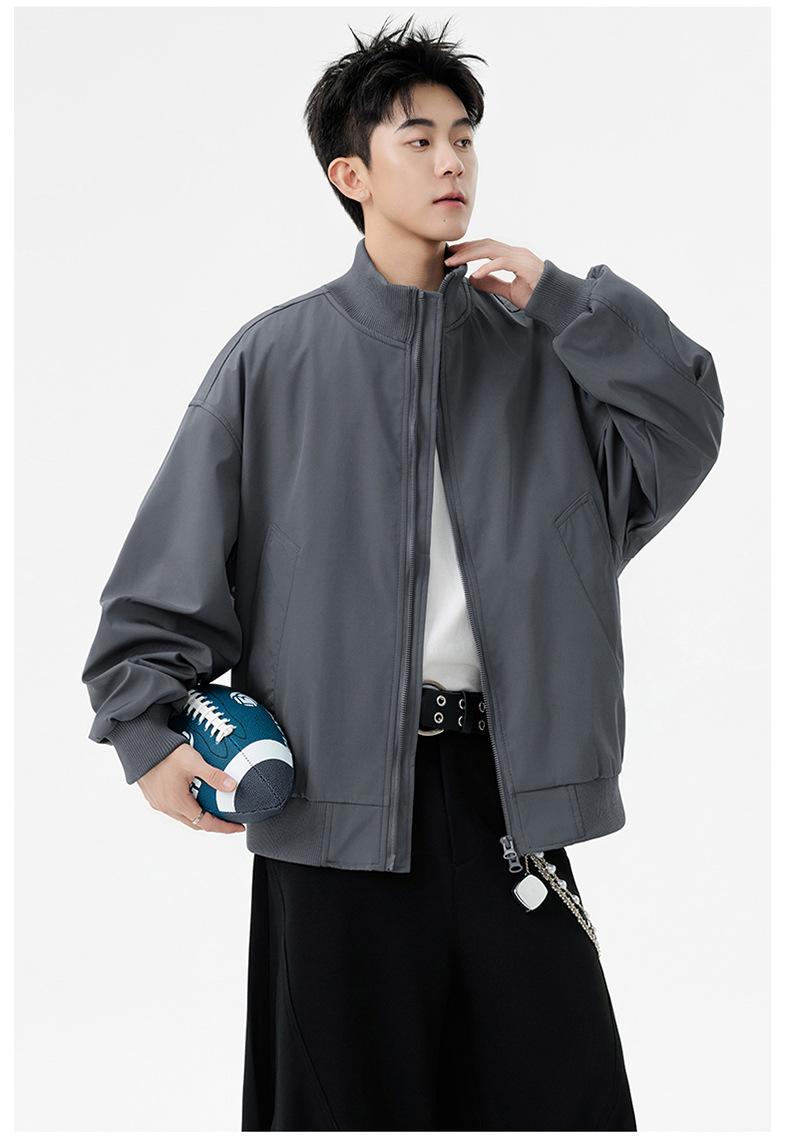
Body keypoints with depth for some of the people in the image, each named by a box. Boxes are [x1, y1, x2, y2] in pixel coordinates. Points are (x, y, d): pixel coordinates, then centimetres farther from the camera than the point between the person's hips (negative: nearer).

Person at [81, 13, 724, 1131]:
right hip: (338, 788, -2)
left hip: (510, 786, 2)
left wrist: (563, 301, -4)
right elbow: (172, 562, 2)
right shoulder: (273, 360, 3)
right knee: (347, 1099, 8)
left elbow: (686, 430, 1)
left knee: (557, 1086, 8)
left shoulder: (539, 347, 10)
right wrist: (145, 728, -7)